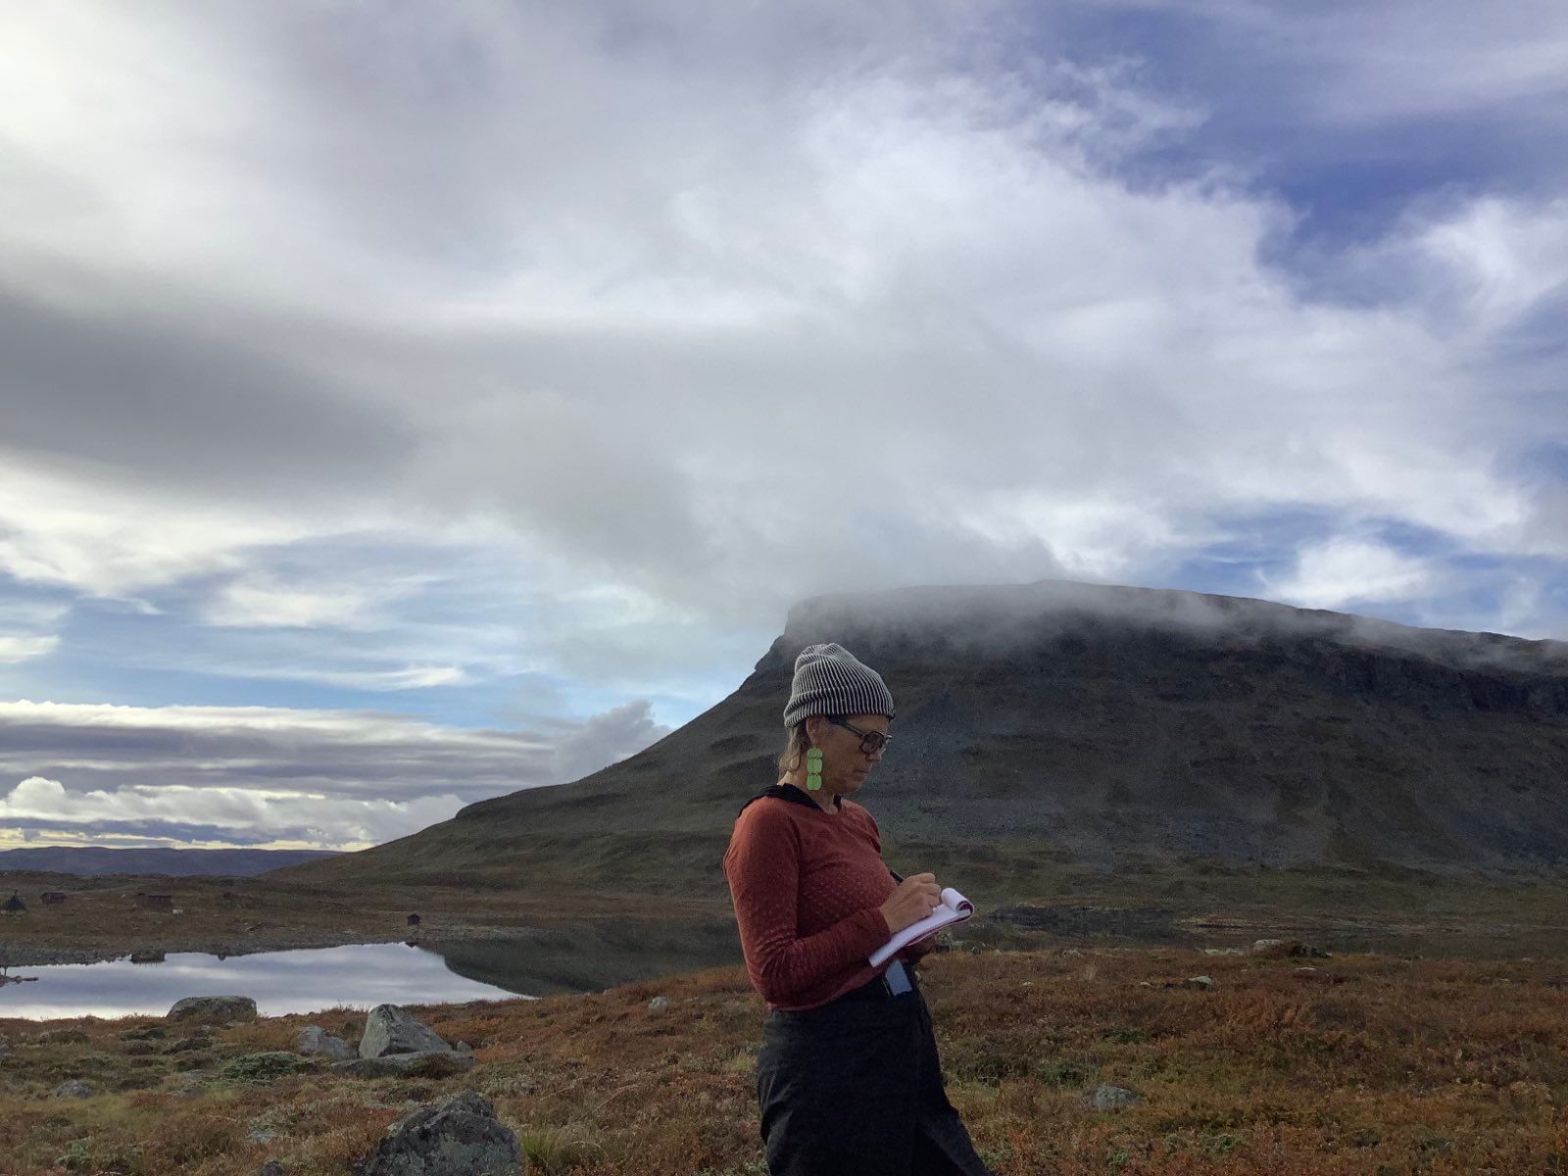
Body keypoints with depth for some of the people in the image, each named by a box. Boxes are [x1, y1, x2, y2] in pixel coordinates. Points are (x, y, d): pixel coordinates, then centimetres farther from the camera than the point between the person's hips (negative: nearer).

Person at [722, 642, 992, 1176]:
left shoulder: (857, 821, 9)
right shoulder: (769, 823, -14)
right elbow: (774, 973, -19)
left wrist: (920, 922, 3)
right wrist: (883, 921, -20)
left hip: (901, 1046, 8)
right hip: (826, 1063, -8)